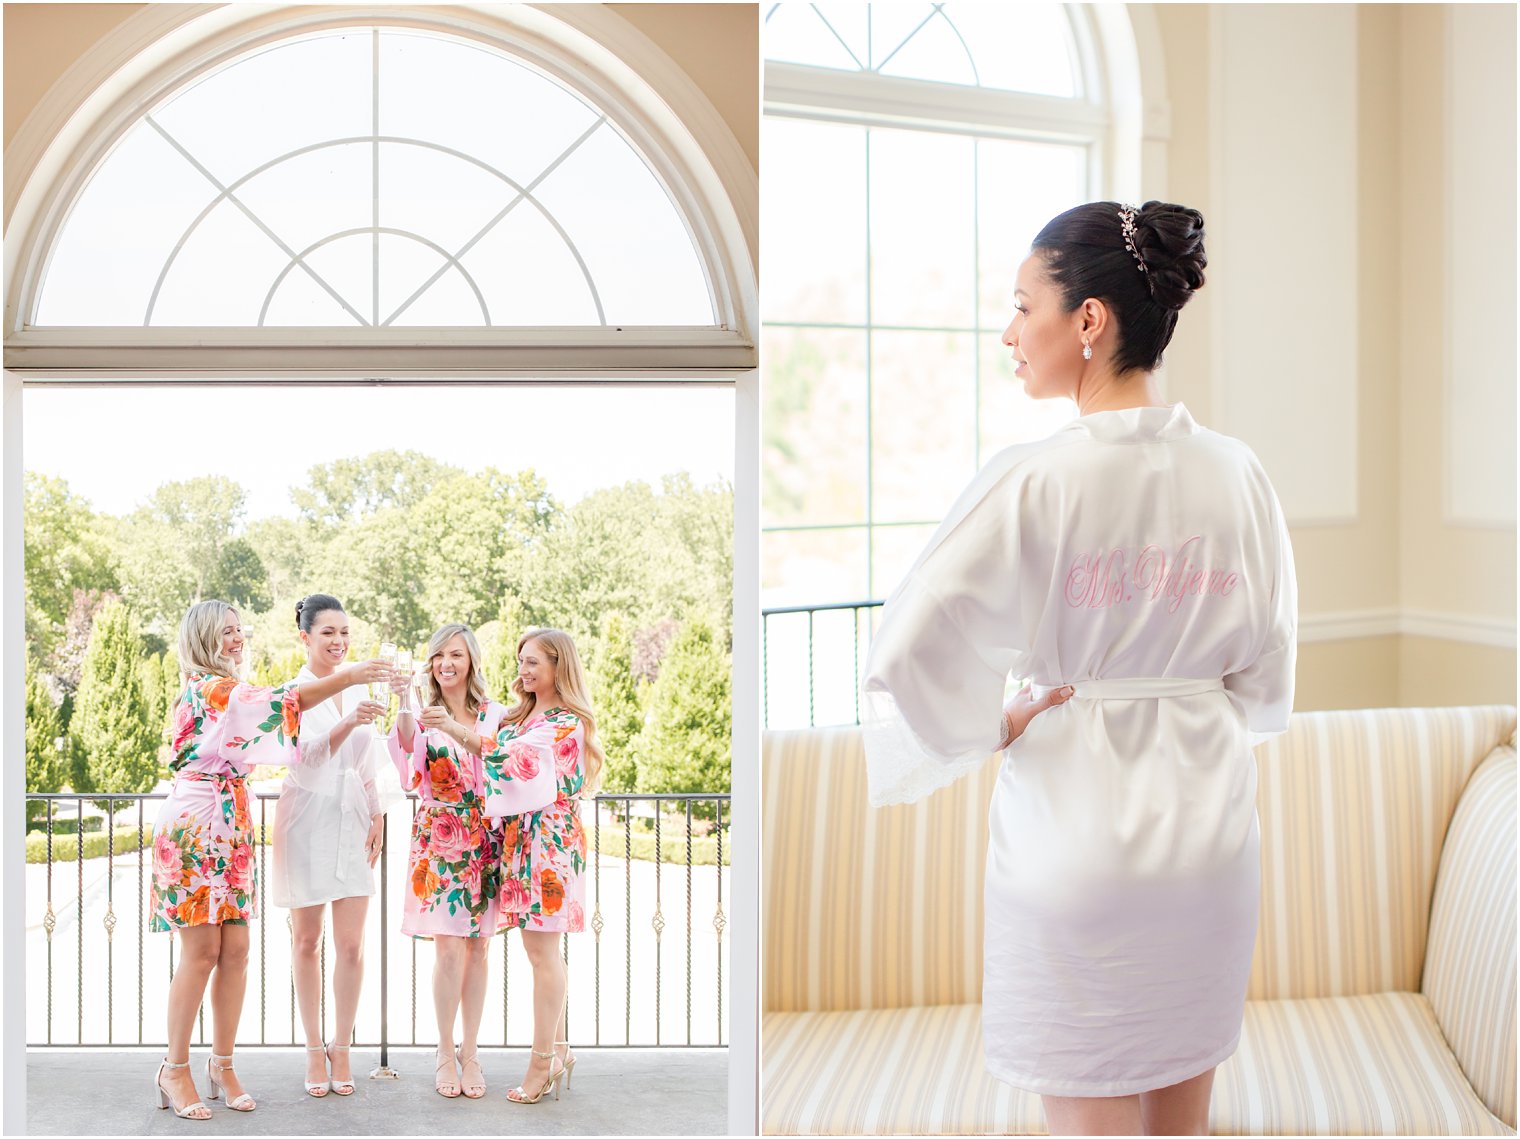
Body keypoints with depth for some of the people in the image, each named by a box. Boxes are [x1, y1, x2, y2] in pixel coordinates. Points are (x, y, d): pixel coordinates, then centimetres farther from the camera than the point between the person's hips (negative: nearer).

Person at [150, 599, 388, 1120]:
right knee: (202, 952, -6)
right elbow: (284, 701, -24)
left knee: (235, 951, 5)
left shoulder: (226, 694, 19)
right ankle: (175, 1071, 5)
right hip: (195, 828, -9)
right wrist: (347, 677, -30)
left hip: (231, 831, 9)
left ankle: (222, 1064, 13)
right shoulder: (209, 690, -11)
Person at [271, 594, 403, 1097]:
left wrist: (378, 816, 9)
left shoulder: (357, 690, 10)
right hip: (307, 823, -4)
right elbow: (305, 756, -21)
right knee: (306, 941, 6)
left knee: (351, 943, 1)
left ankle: (340, 1047, 11)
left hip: (353, 821, 4)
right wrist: (348, 723, -36)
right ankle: (314, 1049, 15)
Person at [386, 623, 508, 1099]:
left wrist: (453, 728, -28)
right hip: (438, 838, -1)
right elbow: (409, 756, -17)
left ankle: (470, 1052, 13)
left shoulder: (494, 715, 5)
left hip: (484, 840, 1)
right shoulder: (423, 716, 4)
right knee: (449, 948, -7)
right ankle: (446, 1054, 5)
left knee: (477, 947, 3)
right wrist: (403, 707, -31)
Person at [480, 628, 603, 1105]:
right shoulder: (519, 716, 16)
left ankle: (543, 1060, 2)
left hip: (549, 838, -8)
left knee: (542, 950, -4)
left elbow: (521, 757, -26)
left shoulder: (568, 723, -11)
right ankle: (557, 1049, 19)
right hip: (518, 835, 8)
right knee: (539, 949, 11)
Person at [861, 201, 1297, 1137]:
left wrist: (990, 732, -4)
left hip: (1073, 833, -4)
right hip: (1211, 831, 4)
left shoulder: (1032, 484, -17)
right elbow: (1269, 679, 3)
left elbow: (908, 663, -20)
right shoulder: (1235, 474, -4)